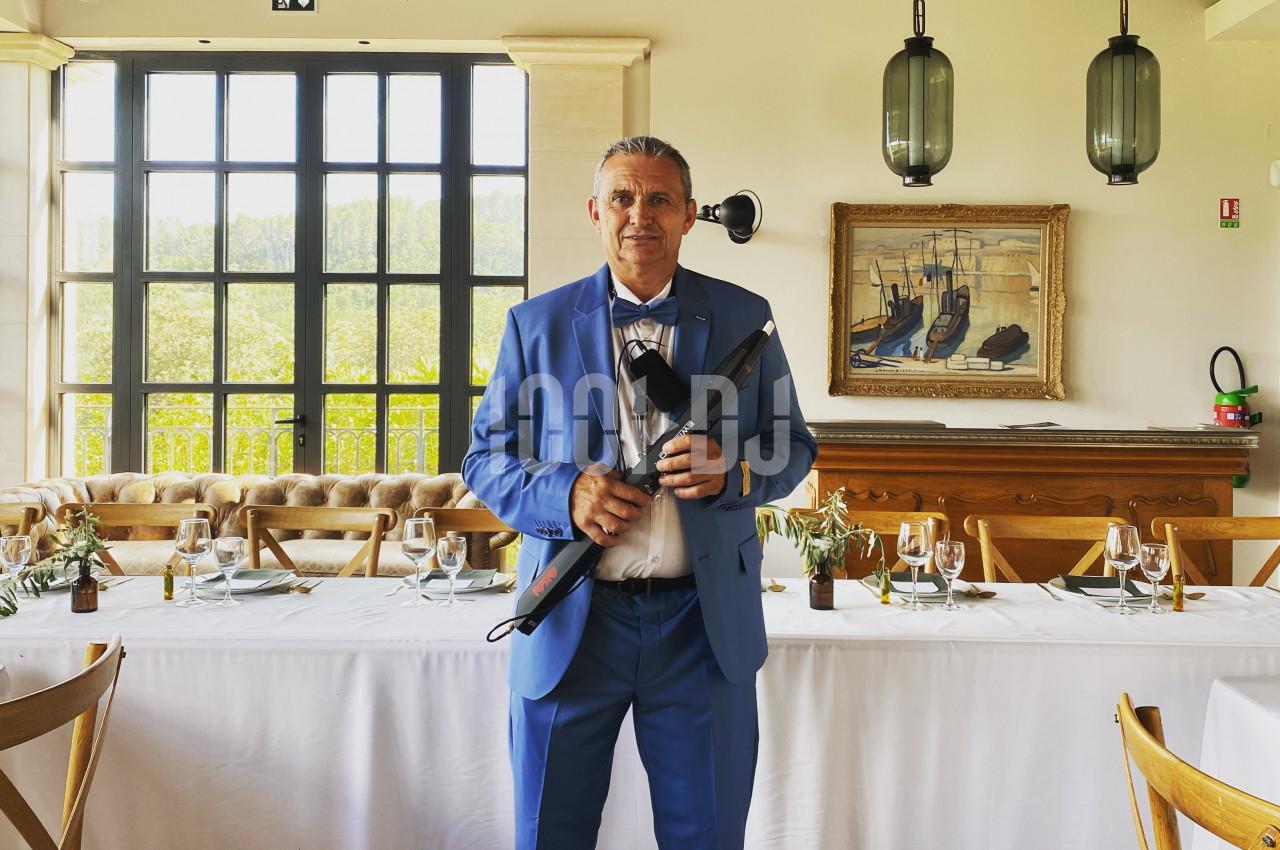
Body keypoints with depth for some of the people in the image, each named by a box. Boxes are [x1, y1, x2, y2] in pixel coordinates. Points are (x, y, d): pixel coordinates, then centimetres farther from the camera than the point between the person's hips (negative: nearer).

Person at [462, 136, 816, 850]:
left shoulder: (744, 319, 6)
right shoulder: (536, 323, 5)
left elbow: (794, 446, 9)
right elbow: (486, 456, 6)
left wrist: (732, 470, -13)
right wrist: (562, 493, -15)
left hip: (706, 624, 0)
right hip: (570, 622, 0)